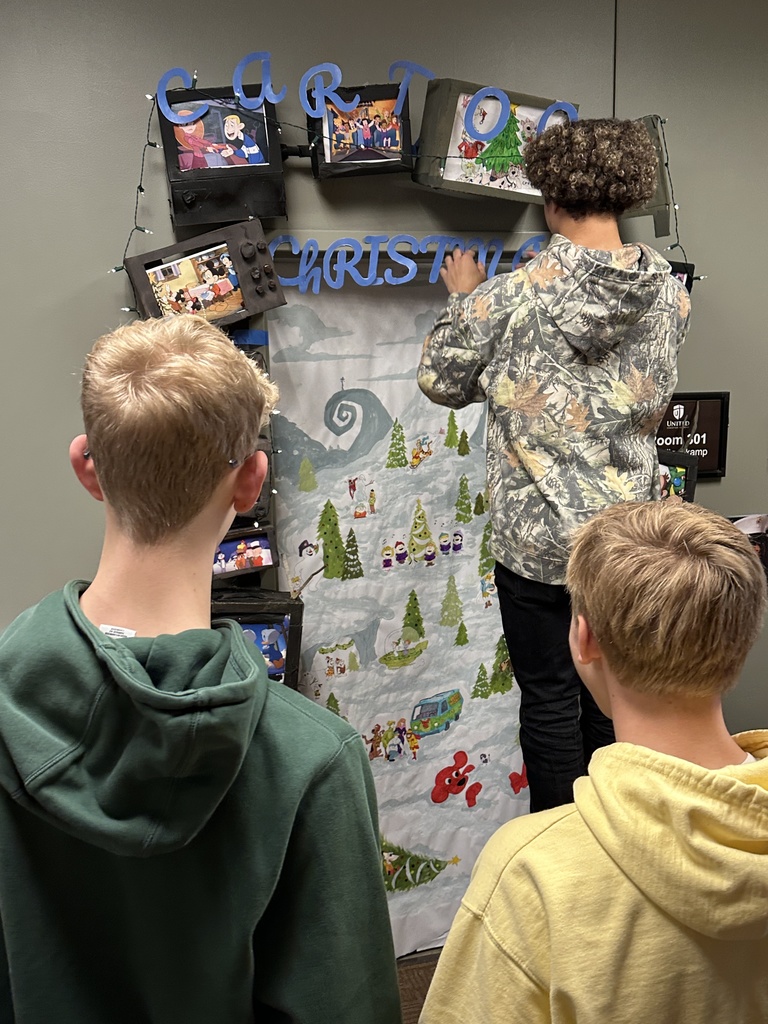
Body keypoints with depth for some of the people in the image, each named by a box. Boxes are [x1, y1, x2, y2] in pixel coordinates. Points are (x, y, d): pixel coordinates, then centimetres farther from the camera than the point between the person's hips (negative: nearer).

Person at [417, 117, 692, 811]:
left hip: (538, 539, -4)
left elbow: (441, 382, -2)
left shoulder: (510, 296, -16)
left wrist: (464, 299, 14)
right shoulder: (670, 294, -3)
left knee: (551, 700, 12)